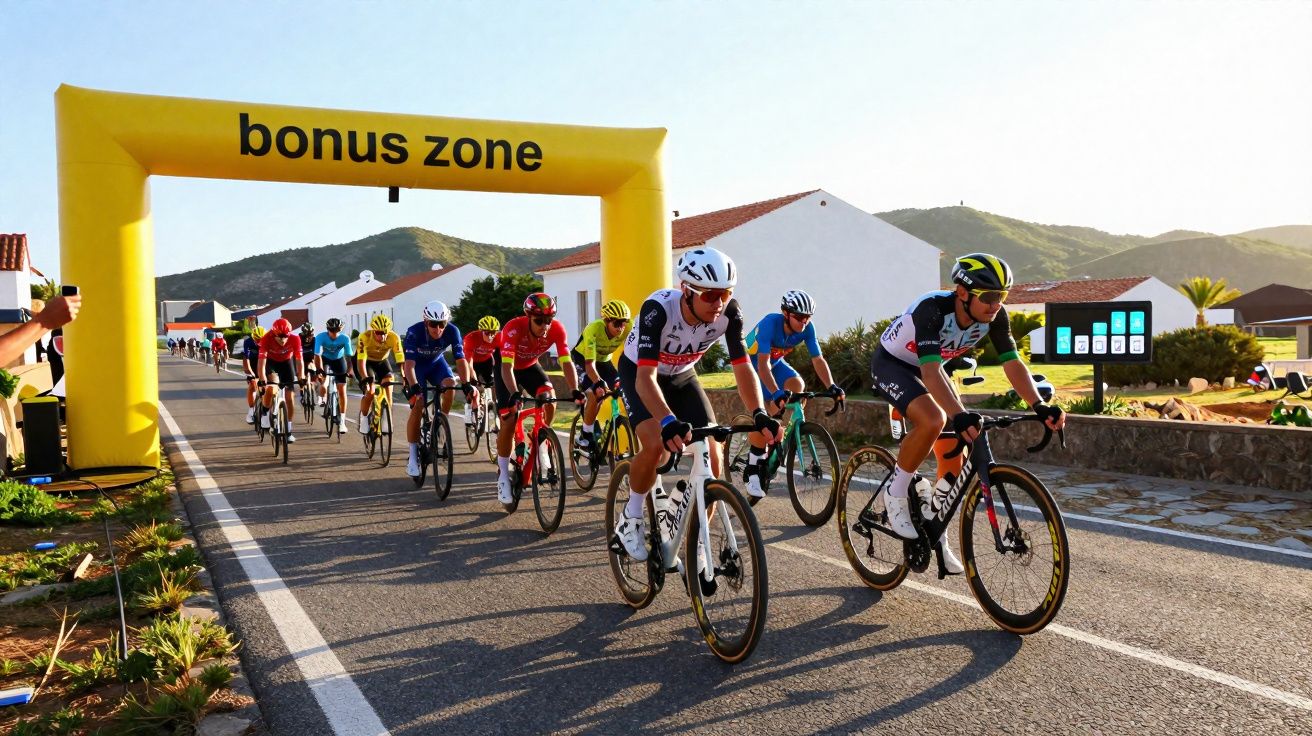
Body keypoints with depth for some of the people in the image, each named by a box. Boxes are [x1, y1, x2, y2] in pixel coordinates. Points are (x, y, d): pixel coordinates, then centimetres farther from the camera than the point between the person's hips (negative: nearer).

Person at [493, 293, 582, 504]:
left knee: (549, 397, -25)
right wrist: (515, 394, -58)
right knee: (509, 420, -12)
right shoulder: (514, 328, -37)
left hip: (530, 366, 3)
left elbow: (566, 362, -30)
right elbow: (507, 366, -43)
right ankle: (503, 476, 2)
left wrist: (575, 391, -44)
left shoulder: (557, 329, -28)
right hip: (507, 368, -3)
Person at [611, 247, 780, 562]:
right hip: (638, 372, -4)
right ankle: (631, 517, -1)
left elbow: (742, 366, -25)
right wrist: (669, 422, -62)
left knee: (712, 457, -11)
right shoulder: (658, 308, -38)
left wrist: (759, 415, -42)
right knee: (656, 446, -29)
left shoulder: (729, 312, -27)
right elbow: (647, 376, -46)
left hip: (682, 376, 4)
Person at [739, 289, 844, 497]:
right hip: (751, 364, -5)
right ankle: (753, 469, -7)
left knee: (798, 385, -24)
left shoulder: (807, 328, -20)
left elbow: (818, 359, -20)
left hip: (775, 362, 6)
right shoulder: (770, 323, -35)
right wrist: (776, 392, -55)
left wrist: (831, 386, -36)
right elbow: (763, 364, -43)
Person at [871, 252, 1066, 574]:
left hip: (928, 368, 7)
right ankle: (896, 493, -12)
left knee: (953, 457, 0)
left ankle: (935, 535, 19)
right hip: (890, 364, -6)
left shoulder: (995, 316, -19)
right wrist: (959, 415, -61)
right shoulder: (933, 309, -37)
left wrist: (1039, 406, -37)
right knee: (933, 420, -35)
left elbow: (1012, 363, -21)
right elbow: (930, 371, -47)